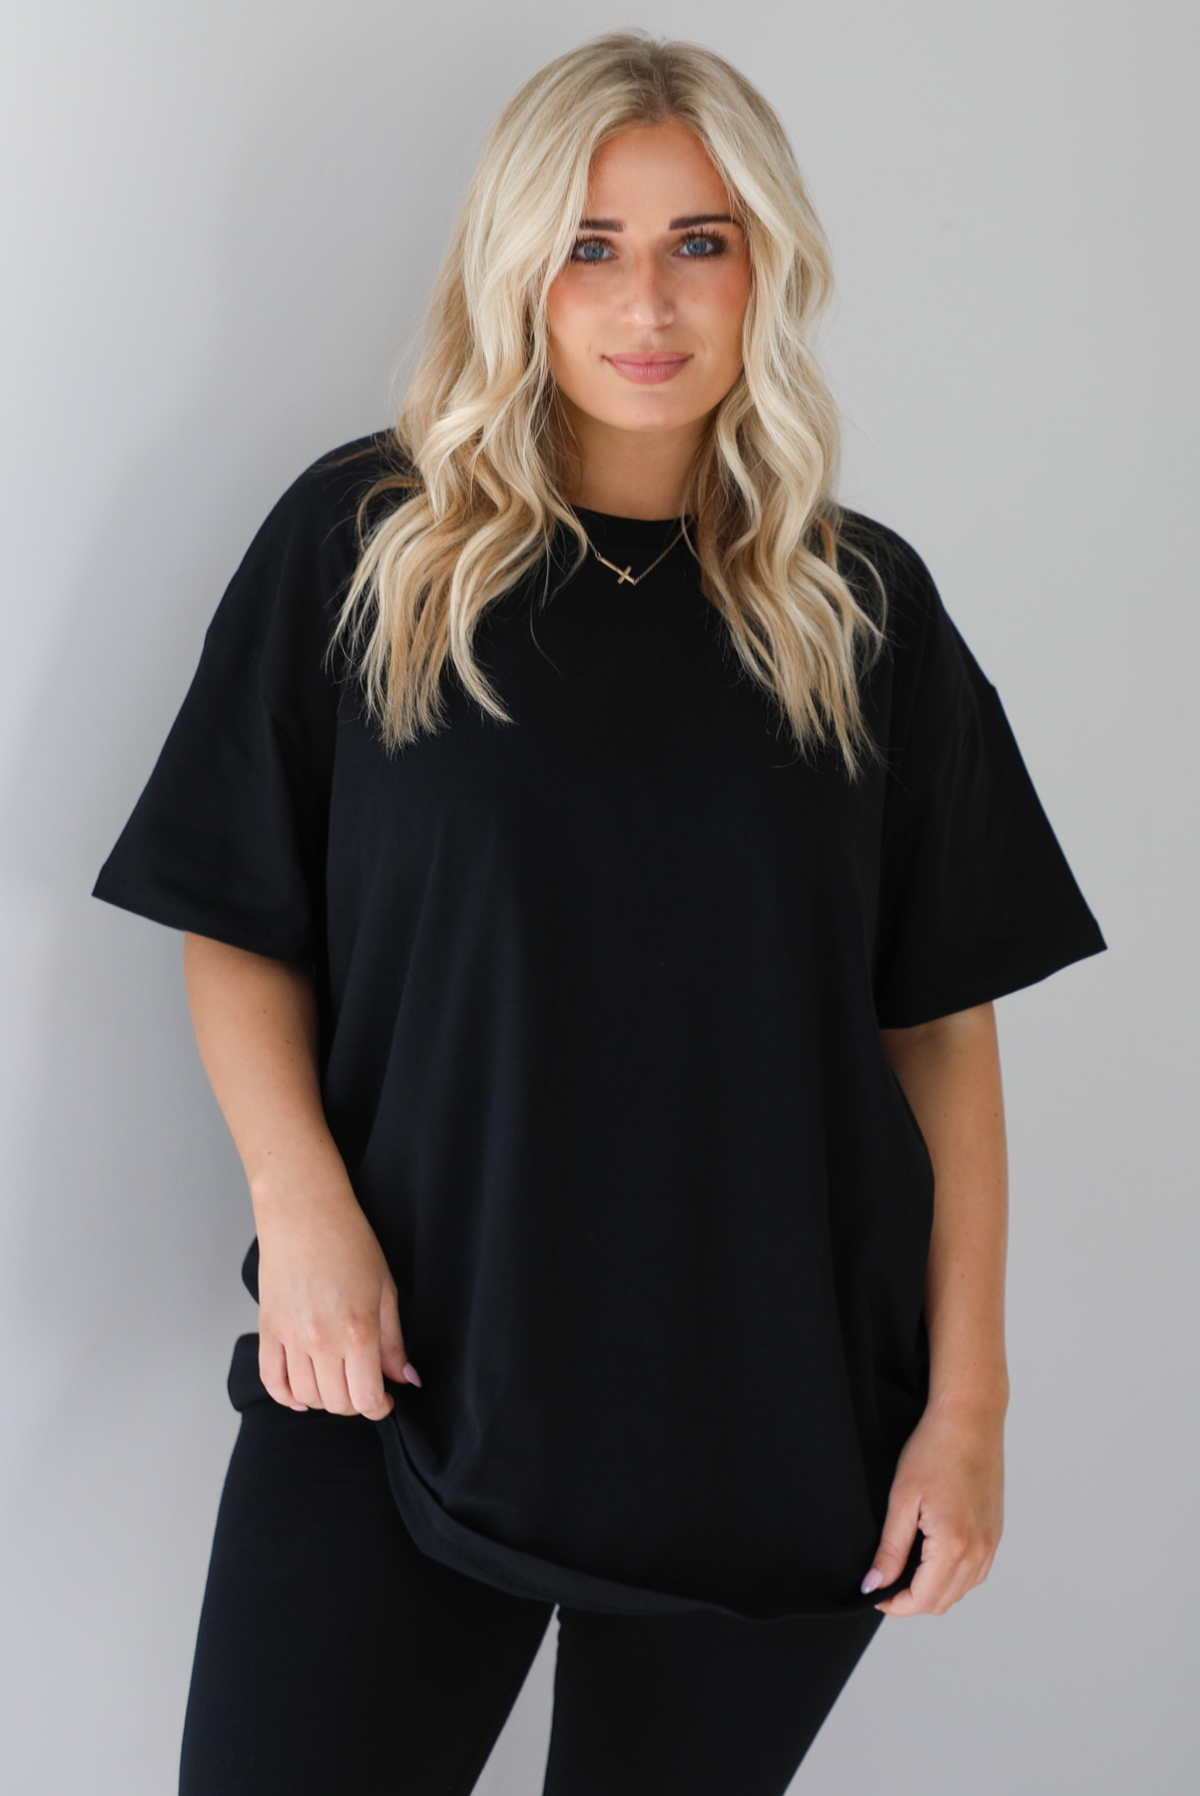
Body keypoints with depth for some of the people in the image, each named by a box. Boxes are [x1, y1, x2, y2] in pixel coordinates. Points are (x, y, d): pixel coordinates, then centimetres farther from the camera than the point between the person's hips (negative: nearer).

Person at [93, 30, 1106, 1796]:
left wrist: (969, 1394, -1)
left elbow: (941, 1018, 3)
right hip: (399, 1382, -1)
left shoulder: (861, 606, 3)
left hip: (779, 1418, 2)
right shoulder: (361, 542, 0)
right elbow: (240, 928, 2)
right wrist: (302, 1204, -14)